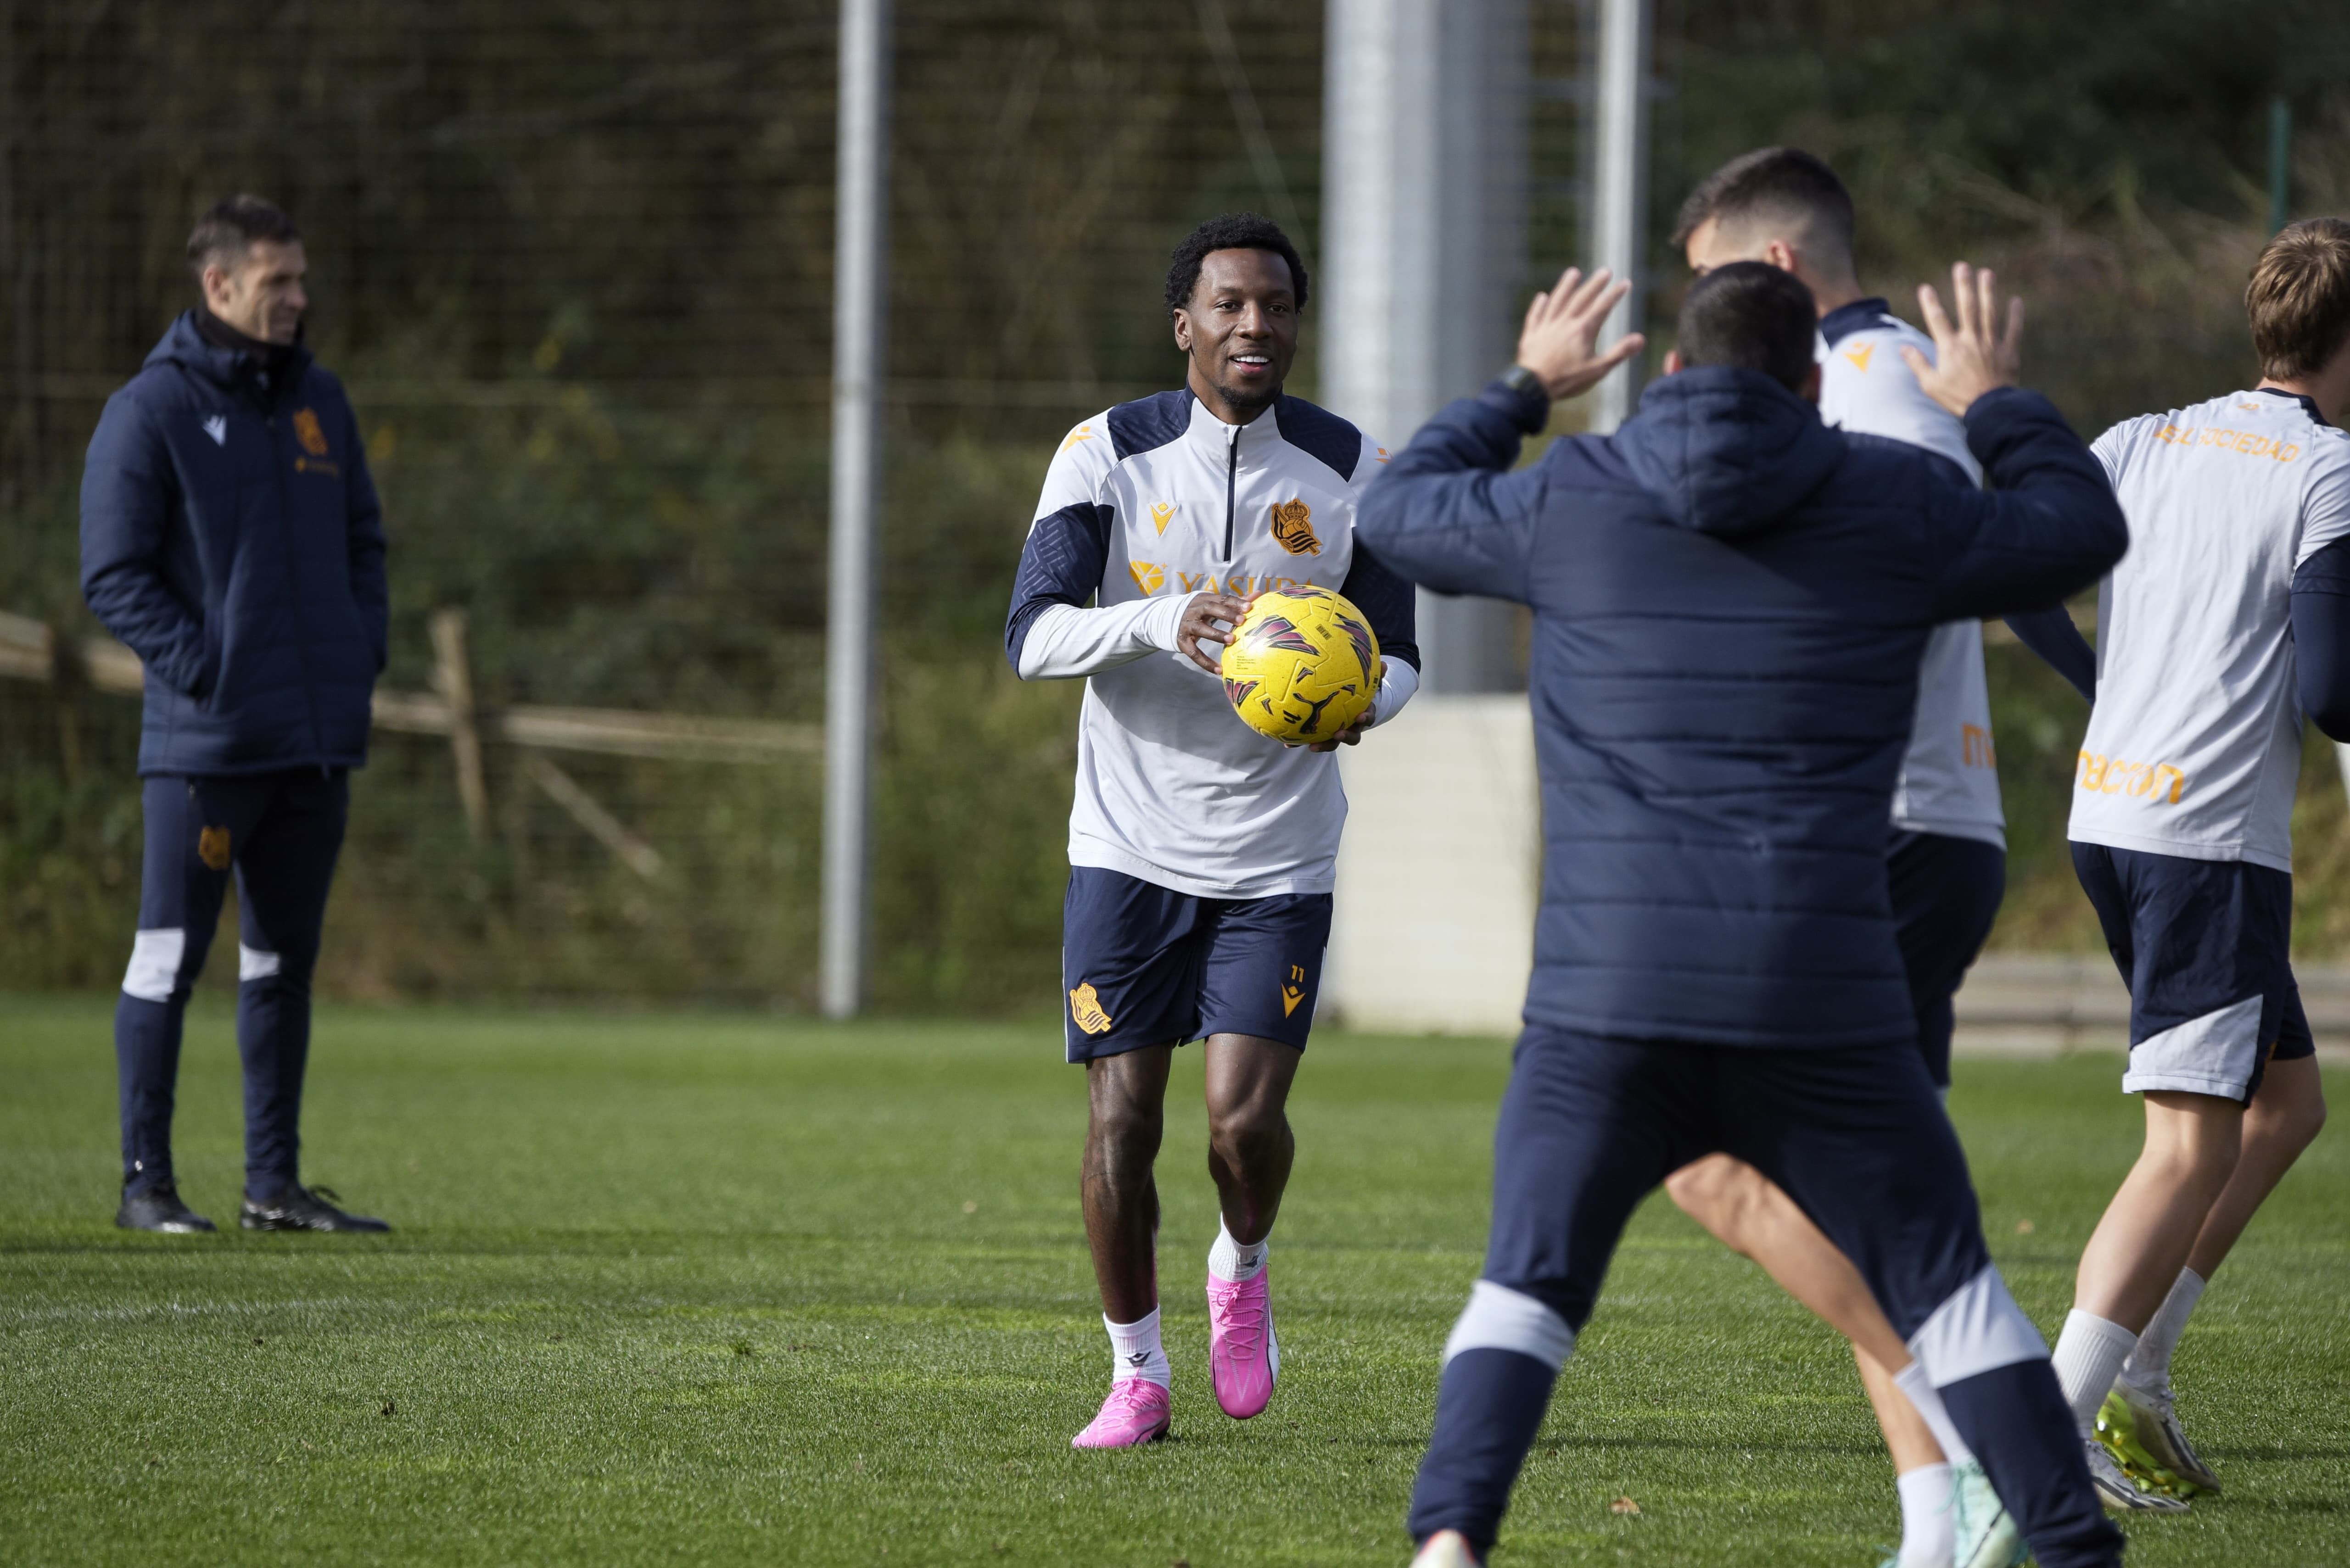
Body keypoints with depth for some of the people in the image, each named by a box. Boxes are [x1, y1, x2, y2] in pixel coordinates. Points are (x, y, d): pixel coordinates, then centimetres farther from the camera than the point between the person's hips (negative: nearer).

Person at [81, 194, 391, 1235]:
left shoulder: (319, 403, 14)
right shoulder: (150, 411, -6)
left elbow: (363, 542, 22)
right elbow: (113, 574, -9)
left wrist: (363, 650, 6)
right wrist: (201, 669, -16)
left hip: (318, 738, 6)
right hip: (202, 745, -6)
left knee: (284, 960, 10)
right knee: (170, 958, -3)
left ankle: (276, 1184, 15)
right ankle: (145, 1182, 1)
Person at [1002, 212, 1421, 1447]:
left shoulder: (1351, 471, 0)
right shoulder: (1108, 454, -5)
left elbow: (1399, 651, 5)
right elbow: (1031, 634, -12)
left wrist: (1361, 698, -19)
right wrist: (1159, 621, -31)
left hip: (1278, 856, 0)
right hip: (1130, 846, 0)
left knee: (1245, 1122, -11)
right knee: (1121, 1119, -1)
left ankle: (1241, 1270, 22)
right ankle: (1136, 1371, 16)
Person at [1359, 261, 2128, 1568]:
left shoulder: (1575, 497, 5)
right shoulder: (1891, 503, 5)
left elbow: (1402, 515, 24)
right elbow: (2084, 530, 21)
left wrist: (1523, 391, 39)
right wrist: (1999, 408, 38)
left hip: (1609, 987, 0)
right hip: (1819, 1000, 0)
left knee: (1528, 1288, 9)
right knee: (1948, 1286, 11)